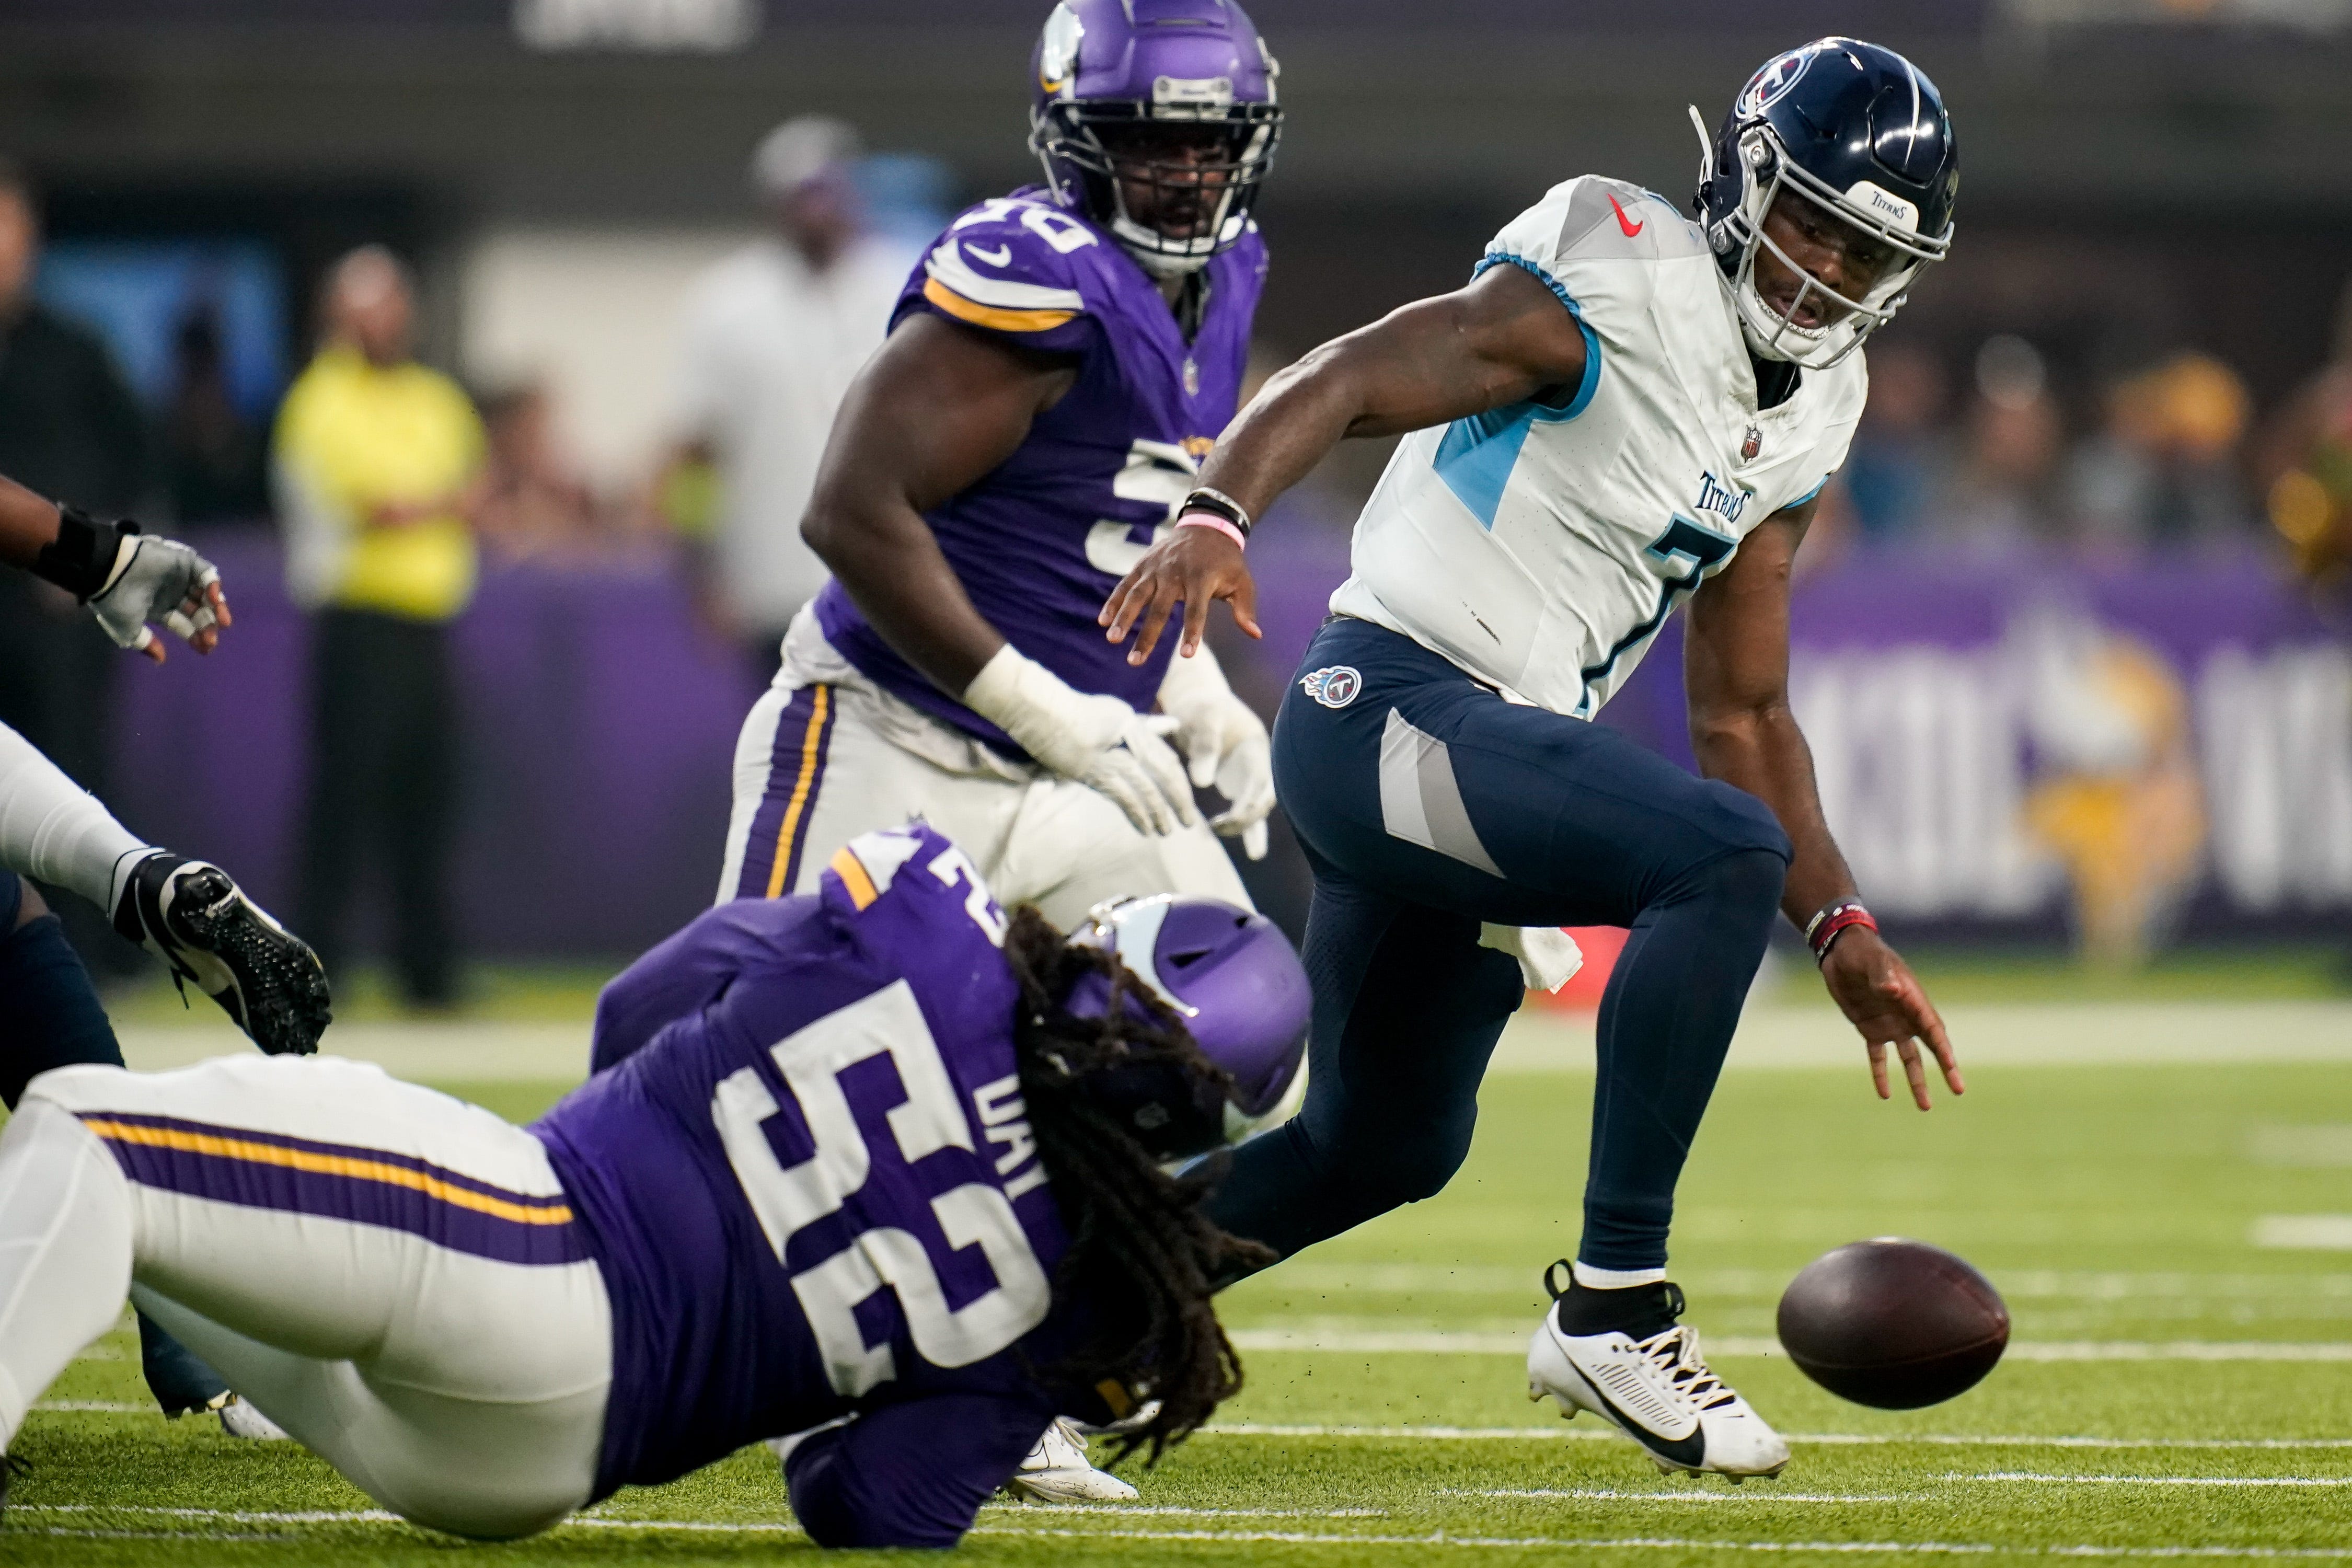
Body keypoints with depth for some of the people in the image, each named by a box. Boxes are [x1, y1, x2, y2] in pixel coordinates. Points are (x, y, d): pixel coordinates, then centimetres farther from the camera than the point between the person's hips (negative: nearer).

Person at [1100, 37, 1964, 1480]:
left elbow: (1744, 716, 18)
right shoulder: (1617, 290, -13)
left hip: (1491, 753, 10)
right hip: (1394, 706, -10)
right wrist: (1218, 519, -39)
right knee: (1725, 858, -27)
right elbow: (1347, 384, -21)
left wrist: (1843, 935, 10)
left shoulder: (1806, 421, 13)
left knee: (1386, 1145, 22)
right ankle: (1614, 1309, -22)